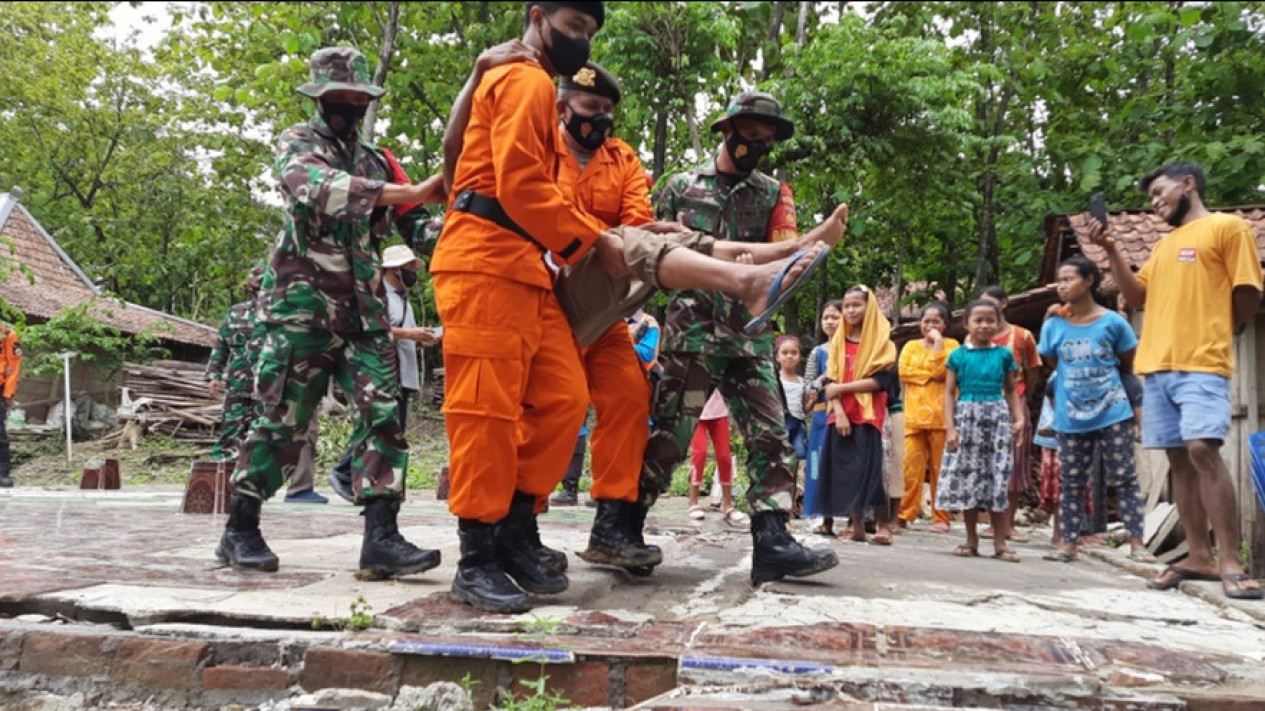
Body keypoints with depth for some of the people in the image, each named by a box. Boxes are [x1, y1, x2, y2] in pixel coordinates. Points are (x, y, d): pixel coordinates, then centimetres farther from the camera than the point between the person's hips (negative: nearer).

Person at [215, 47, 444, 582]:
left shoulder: (375, 161, 19)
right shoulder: (297, 142, 1)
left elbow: (414, 225, 13)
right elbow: (317, 186, -23)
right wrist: (409, 193, -33)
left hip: (364, 312, 5)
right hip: (302, 306, -5)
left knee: (384, 415, -8)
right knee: (282, 421, 0)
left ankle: (381, 538, -8)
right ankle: (240, 531, 15)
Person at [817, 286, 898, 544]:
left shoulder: (882, 341, 2)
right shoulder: (838, 341, 13)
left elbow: (881, 380, -10)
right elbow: (829, 380, 4)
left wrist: (841, 388, -12)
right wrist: (839, 412, -10)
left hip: (868, 414, -4)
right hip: (840, 414, 4)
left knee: (869, 467, -11)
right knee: (845, 469, 1)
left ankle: (882, 524, 0)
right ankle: (857, 527, 6)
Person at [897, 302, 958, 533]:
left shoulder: (951, 345, 8)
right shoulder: (911, 346, 16)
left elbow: (944, 371, -9)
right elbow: (903, 371, 1)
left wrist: (938, 342, -7)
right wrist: (931, 376, -6)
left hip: (940, 416, -2)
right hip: (914, 415, 2)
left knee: (940, 468, 1)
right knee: (912, 466, -1)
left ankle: (941, 518, 8)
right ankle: (906, 514, 6)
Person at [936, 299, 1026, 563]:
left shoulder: (1004, 355, 6)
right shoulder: (958, 355, 2)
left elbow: (1011, 390, 11)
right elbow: (949, 393, 0)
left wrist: (1019, 418, -4)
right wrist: (950, 427, -8)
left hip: (997, 419, 1)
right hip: (966, 418, 0)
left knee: (997, 479, 0)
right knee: (967, 477, 3)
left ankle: (1000, 542, 8)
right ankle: (971, 540, 14)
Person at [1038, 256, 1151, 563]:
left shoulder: (1113, 322, -4)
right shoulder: (1054, 325, 1)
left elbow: (1128, 365, 6)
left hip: (1112, 412, -2)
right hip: (1070, 416, 2)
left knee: (1124, 478, 1)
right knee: (1072, 481, 7)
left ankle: (1136, 542, 6)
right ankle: (1068, 543, 13)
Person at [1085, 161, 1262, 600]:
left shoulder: (1227, 227, 3)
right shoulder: (1163, 246, 23)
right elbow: (1135, 295, 19)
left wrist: (1210, 334, 10)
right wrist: (1112, 252, 8)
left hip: (1201, 363, -7)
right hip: (1155, 366, 7)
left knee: (1203, 450, -18)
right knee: (1178, 457, 4)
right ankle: (1199, 557, 9)